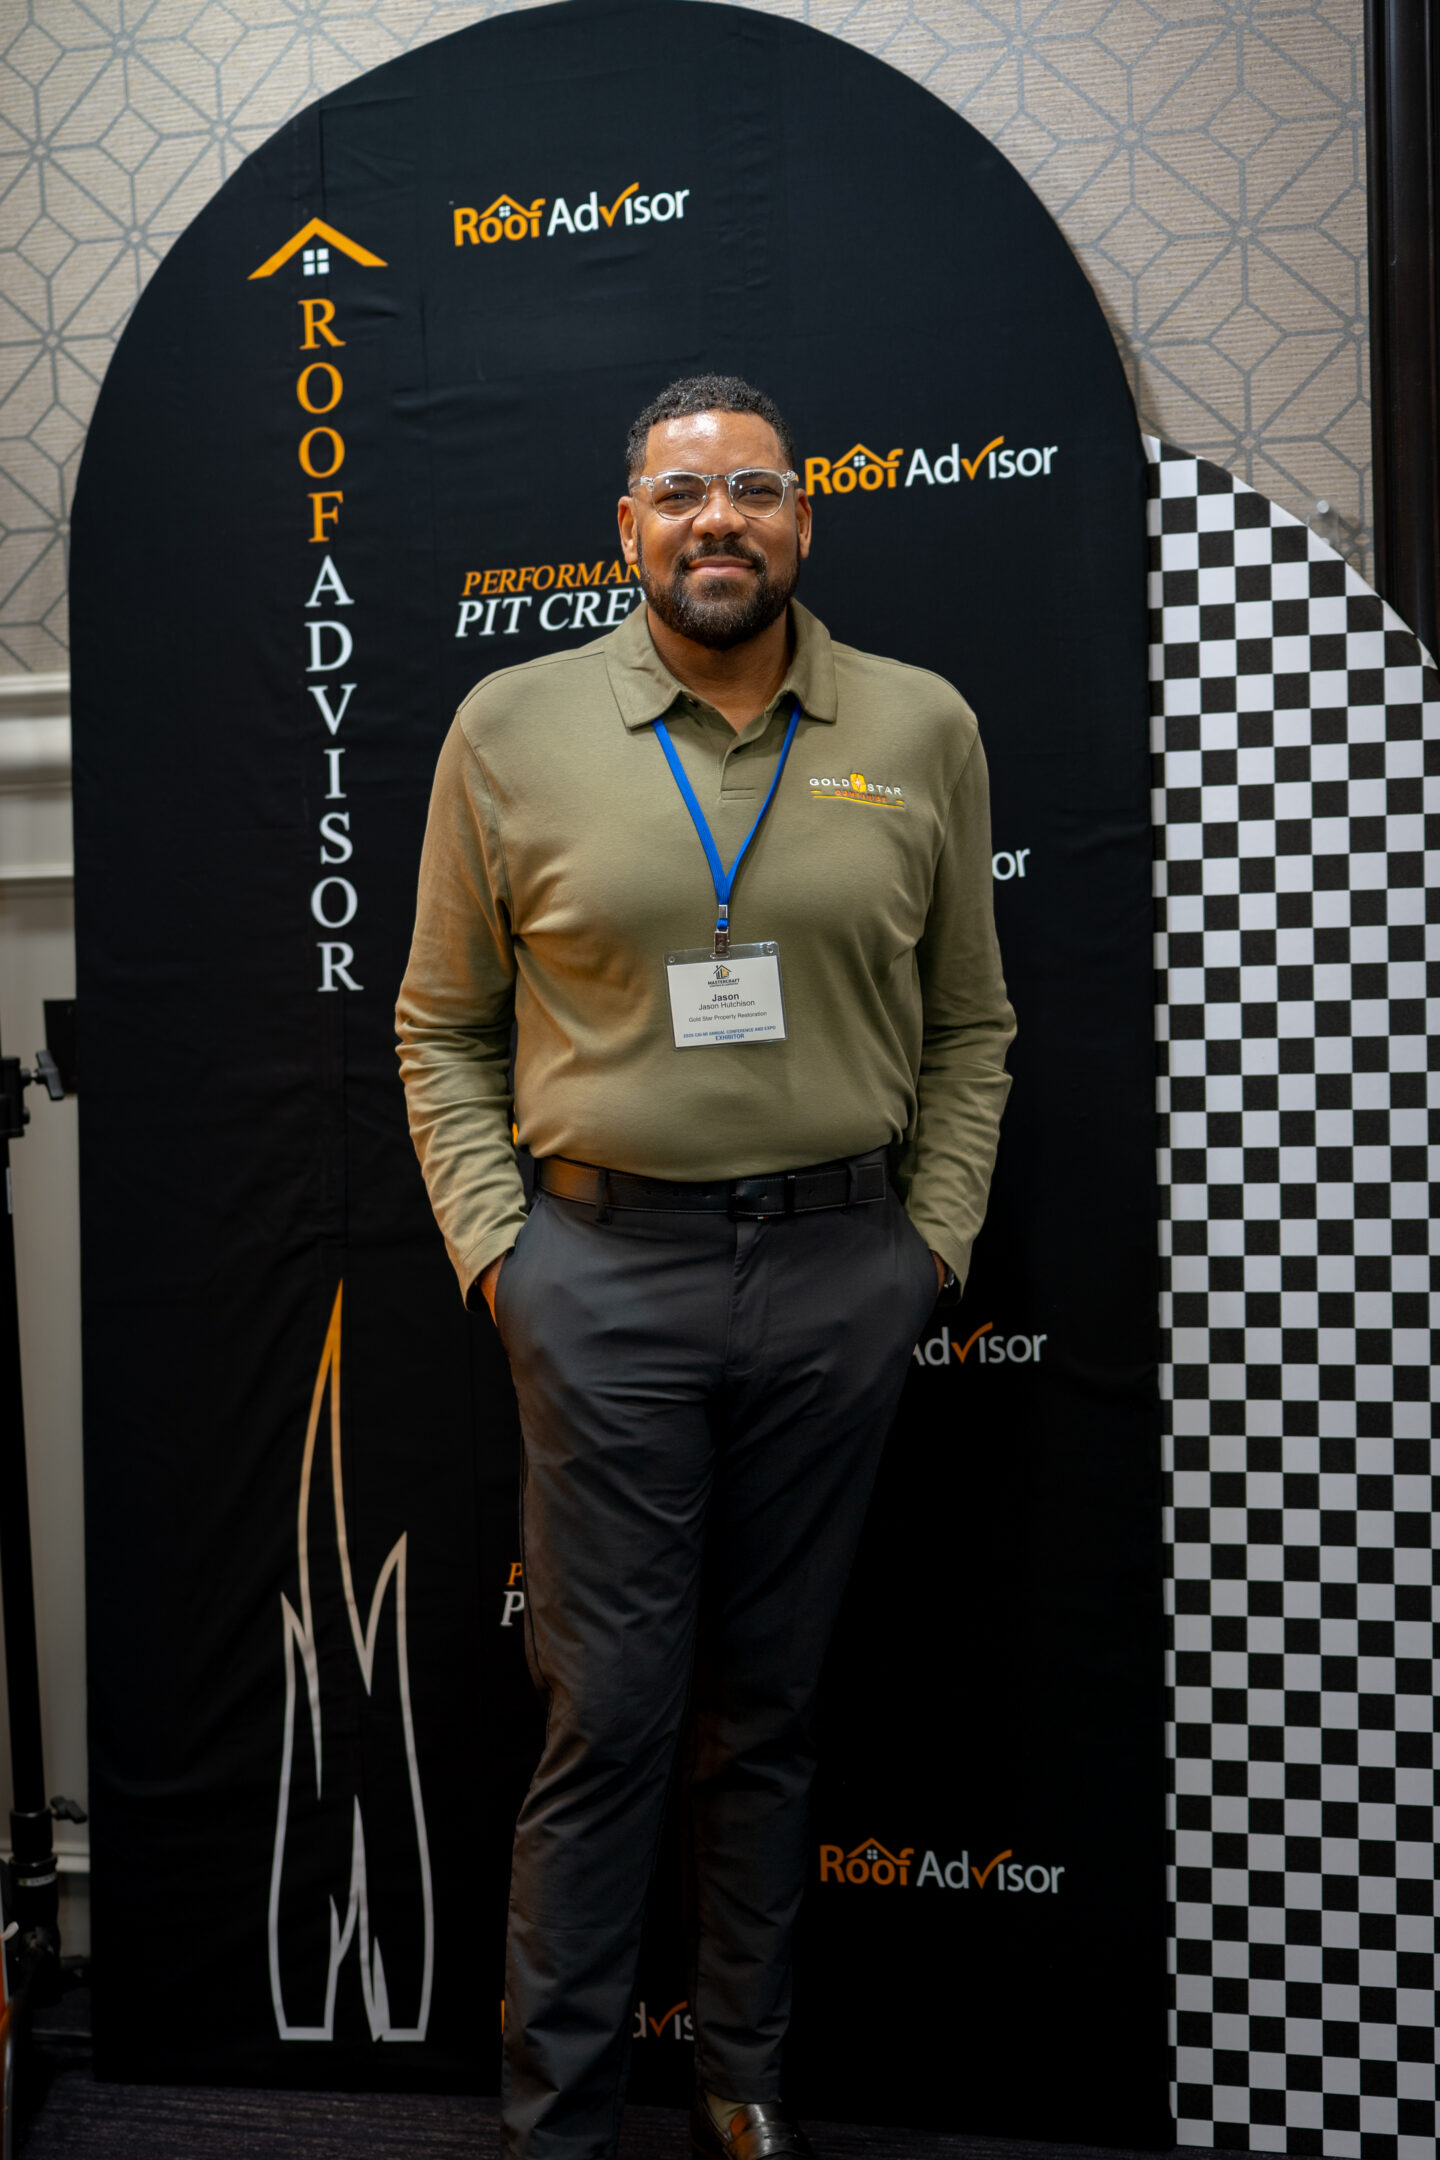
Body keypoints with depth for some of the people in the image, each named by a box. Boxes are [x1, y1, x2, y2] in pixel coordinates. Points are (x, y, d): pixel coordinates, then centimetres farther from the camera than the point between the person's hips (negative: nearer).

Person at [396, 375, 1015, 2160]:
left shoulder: (921, 730, 5)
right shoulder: (512, 725, 1)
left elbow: (969, 1024, 10)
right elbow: (442, 1024, 6)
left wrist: (931, 1241, 3)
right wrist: (492, 1247, -2)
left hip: (840, 1272, 2)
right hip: (605, 1271, -1)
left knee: (768, 1707, 15)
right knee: (608, 1712, 4)